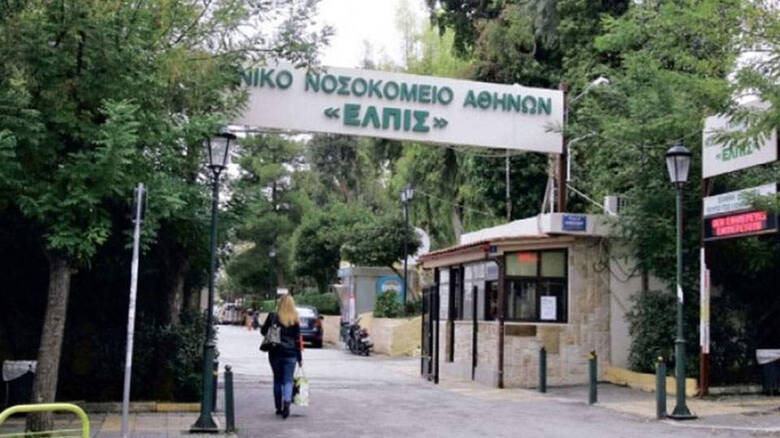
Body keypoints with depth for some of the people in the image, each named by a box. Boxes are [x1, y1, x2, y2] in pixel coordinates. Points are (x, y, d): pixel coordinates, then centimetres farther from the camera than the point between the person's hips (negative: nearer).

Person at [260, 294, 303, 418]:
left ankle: (279, 407, 19)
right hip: (290, 354, -1)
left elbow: (263, 331, 3)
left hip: (275, 353, 1)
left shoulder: (273, 316, -5)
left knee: (277, 380, 13)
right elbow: (297, 340, -2)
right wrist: (300, 358, 4)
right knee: (288, 380, 1)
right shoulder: (295, 320, -5)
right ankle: (287, 402, -23)